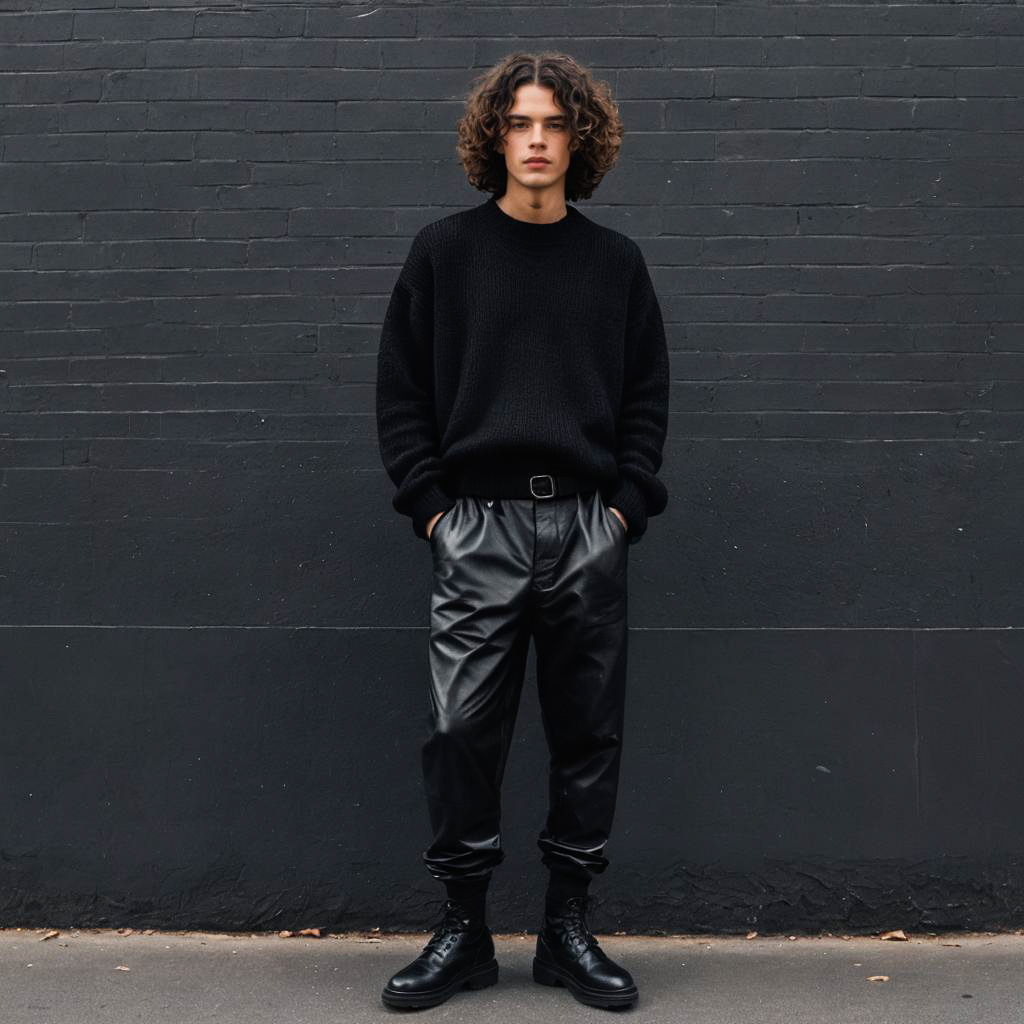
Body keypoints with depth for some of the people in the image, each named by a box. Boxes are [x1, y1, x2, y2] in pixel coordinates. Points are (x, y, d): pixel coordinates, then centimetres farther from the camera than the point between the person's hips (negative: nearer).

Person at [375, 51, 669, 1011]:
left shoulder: (615, 260, 10)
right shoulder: (444, 251, 6)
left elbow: (648, 394, 11)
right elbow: (400, 389, 5)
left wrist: (626, 502, 0)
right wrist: (430, 503, -3)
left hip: (588, 529, 2)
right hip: (478, 526, -1)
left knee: (588, 730, 5)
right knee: (462, 729, -2)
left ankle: (568, 927, 18)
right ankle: (462, 929, 12)